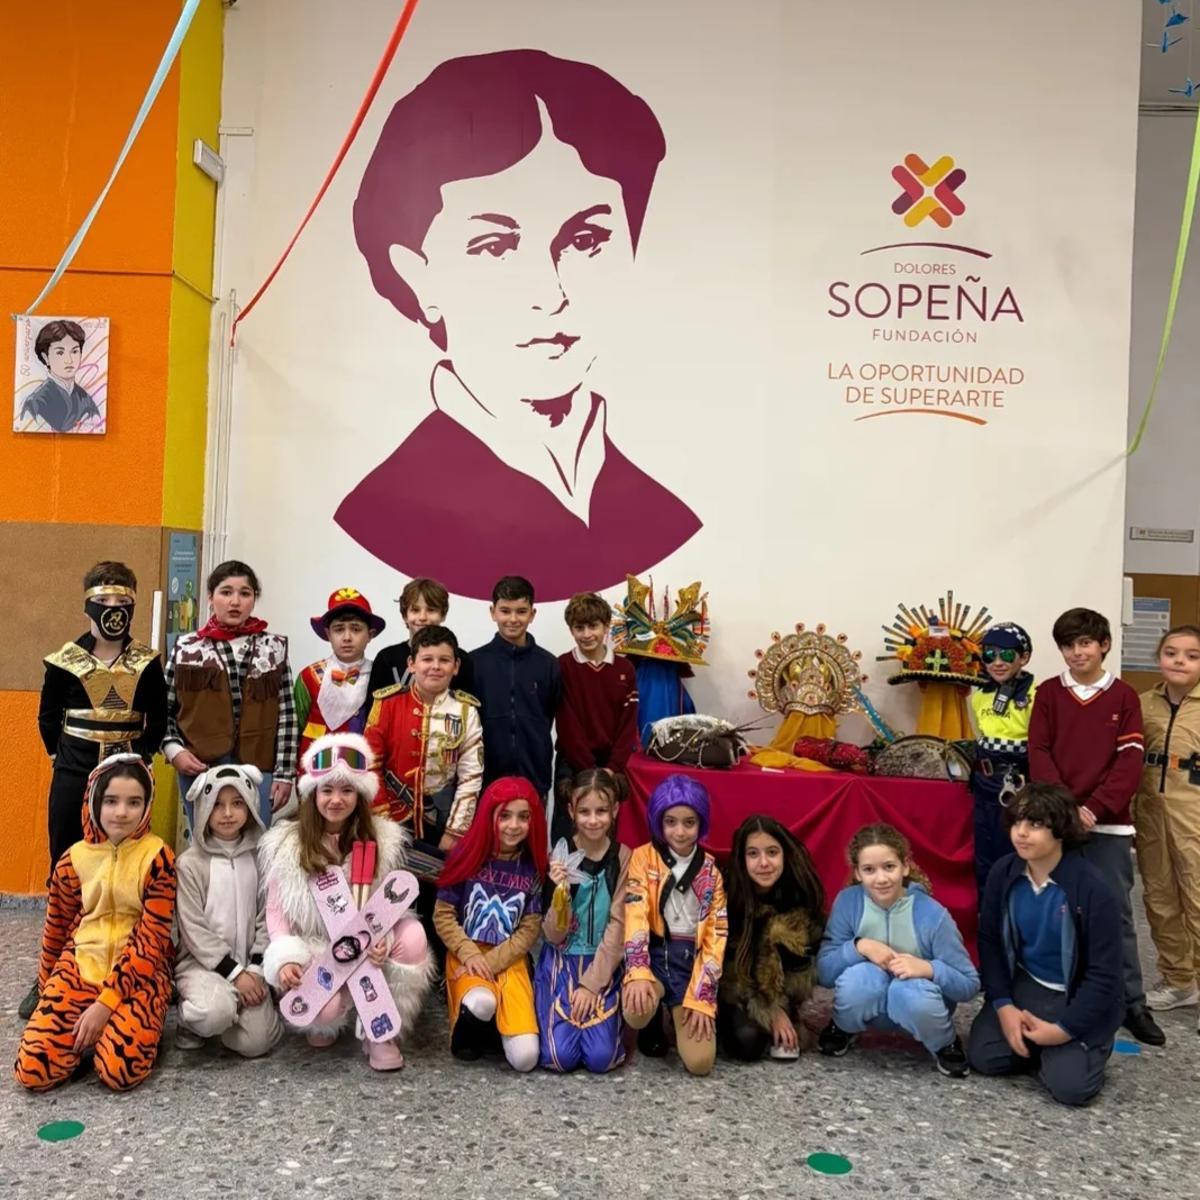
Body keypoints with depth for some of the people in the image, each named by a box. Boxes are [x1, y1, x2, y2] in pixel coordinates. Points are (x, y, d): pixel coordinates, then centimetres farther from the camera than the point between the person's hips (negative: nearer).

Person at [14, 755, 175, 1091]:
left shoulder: (158, 857, -11)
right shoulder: (74, 859, 1)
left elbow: (152, 940, -13)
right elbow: (56, 927, 15)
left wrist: (106, 1001, -20)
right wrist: (46, 992, 23)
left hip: (141, 971, -3)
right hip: (80, 965, 3)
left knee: (120, 1070, -23)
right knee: (32, 1069, -16)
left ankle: (126, 1025, 7)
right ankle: (89, 1034, 10)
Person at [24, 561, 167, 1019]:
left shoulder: (148, 663, 1)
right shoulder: (64, 660, 0)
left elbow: (158, 723, 5)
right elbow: (48, 719, 8)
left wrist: (136, 758, -1)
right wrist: (66, 758, 6)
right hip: (72, 778, 0)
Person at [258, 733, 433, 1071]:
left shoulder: (382, 840, -3)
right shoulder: (287, 844, -5)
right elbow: (276, 911, -3)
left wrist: (383, 939, -23)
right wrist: (285, 958, -19)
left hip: (366, 951, 1)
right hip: (313, 951, -1)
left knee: (412, 934, -30)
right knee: (321, 1008, -32)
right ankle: (326, 1020, 10)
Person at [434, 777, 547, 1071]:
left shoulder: (534, 867, 0)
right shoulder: (467, 856, -4)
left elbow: (530, 930, -1)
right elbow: (442, 915, -2)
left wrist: (491, 962, -13)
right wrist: (470, 955, -15)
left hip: (510, 959, 1)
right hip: (467, 954, -1)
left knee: (525, 1057, -17)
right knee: (481, 1003, -37)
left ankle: (495, 1024, 16)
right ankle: (469, 1033, -1)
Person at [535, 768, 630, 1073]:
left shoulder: (623, 858, -5)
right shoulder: (559, 856, -7)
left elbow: (618, 926, -6)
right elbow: (553, 936, -8)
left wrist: (591, 983, -13)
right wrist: (561, 892, -26)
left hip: (603, 964, 0)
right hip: (561, 962, 0)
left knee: (601, 1057, -17)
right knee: (561, 1056, -17)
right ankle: (552, 1014, 15)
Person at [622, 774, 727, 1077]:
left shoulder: (711, 869, 5)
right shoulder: (643, 857, -2)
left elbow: (717, 935, 1)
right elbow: (635, 917, -14)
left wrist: (702, 997, -11)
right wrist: (638, 974, -30)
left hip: (692, 960, 1)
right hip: (654, 954, -1)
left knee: (700, 1062, -15)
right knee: (637, 1010, -34)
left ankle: (680, 1013, 19)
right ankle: (654, 1020, 5)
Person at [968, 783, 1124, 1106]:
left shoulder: (1094, 890, -24)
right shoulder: (1003, 873, -11)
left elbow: (1104, 974, -19)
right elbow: (989, 941, -1)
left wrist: (1063, 1029, -20)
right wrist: (1003, 1005, -12)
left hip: (1079, 998, -4)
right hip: (1023, 985, 4)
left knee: (1070, 1085, -19)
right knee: (983, 1056, -12)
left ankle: (1091, 1045, 14)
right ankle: (1042, 1049, 17)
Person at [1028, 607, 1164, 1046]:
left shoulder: (1124, 697, 3)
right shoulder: (1048, 693, 4)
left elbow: (1130, 763, -3)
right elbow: (1038, 754, -1)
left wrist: (1094, 807, -14)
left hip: (1109, 824, 0)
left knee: (1116, 914, 6)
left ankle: (1132, 1003, 16)